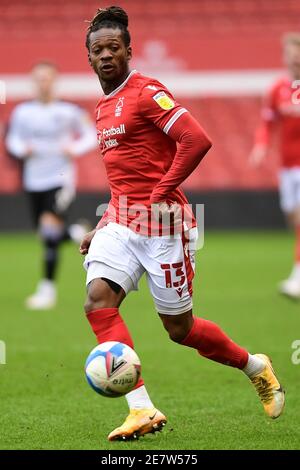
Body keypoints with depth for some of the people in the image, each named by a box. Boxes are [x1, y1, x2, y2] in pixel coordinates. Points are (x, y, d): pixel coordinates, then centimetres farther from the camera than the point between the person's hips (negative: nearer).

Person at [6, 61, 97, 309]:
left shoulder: (69, 111, -6)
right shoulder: (23, 112, 2)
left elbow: (91, 136, 5)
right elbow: (13, 139, 14)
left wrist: (75, 148, -13)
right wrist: (22, 149, -8)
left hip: (61, 179, -4)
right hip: (34, 180, 4)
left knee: (50, 226, -21)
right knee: (48, 236, 9)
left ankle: (48, 288, -15)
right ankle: (75, 233, 44)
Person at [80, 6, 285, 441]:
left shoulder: (146, 92, -10)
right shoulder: (103, 107, 16)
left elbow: (196, 141, -21)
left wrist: (159, 197, -20)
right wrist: (103, 227, 20)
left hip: (162, 223, -7)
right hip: (121, 222, 7)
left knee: (179, 328, 2)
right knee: (98, 300, -17)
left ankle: (256, 367, 30)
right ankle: (142, 410, -18)